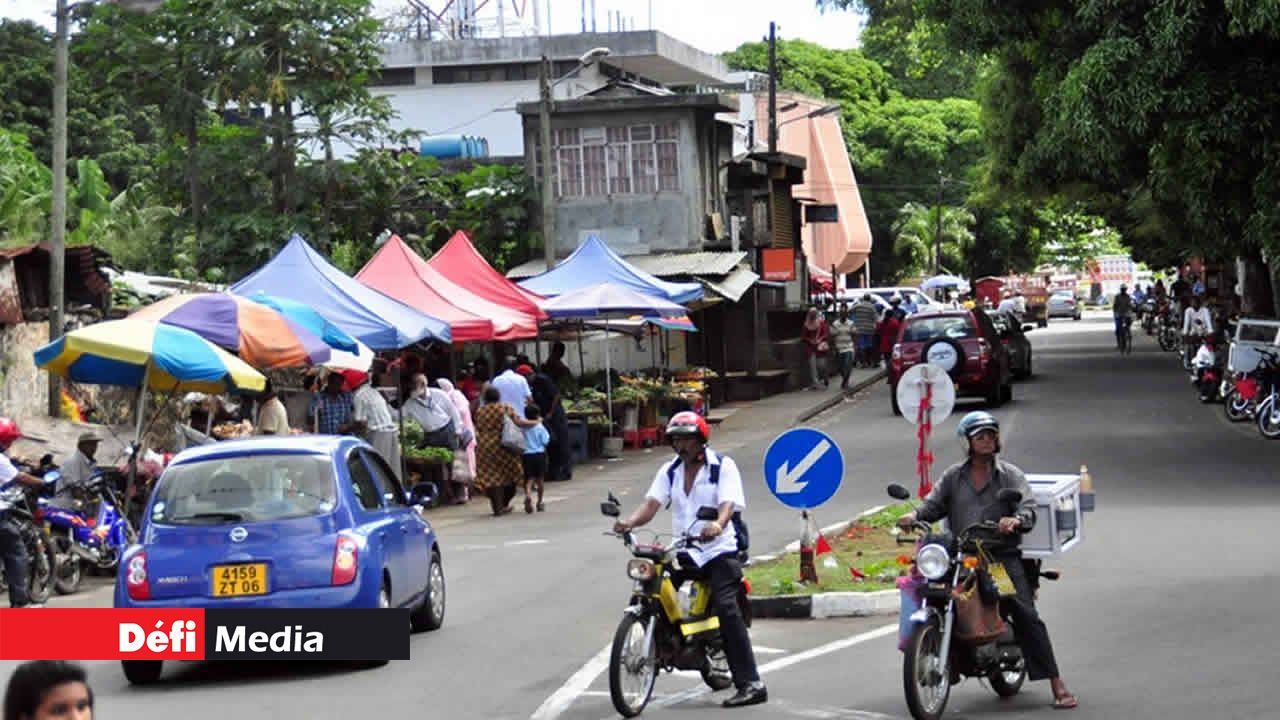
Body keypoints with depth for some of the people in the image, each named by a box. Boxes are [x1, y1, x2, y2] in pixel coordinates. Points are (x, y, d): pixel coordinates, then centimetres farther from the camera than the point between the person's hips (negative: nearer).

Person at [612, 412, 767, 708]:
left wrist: (718, 524, -41)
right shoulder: (670, 470, 12)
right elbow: (652, 503, -1)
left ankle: (750, 684, -23)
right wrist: (630, 522, -23)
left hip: (719, 551, -6)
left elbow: (728, 503, -18)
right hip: (683, 552, 6)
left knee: (726, 609, -20)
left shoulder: (723, 466, -2)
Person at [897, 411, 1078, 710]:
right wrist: (915, 515, -12)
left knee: (1026, 615, -13)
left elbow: (1028, 507, -3)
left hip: (1003, 554, -3)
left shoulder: (1010, 474, 9)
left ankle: (1058, 686, -13)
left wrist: (1015, 520, -26)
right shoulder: (953, 476, 18)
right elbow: (935, 503, 10)